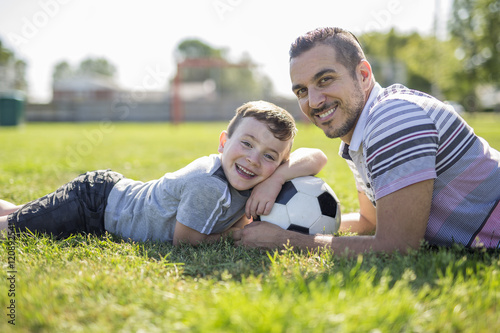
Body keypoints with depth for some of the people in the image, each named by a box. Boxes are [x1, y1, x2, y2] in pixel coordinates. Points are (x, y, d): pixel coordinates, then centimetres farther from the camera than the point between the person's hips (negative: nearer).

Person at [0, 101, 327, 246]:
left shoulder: (247, 183, -16)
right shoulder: (209, 186, -37)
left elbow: (316, 157, -16)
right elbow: (185, 240, -26)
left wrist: (278, 177, -33)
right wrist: (239, 233, -20)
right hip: (96, 201, -7)